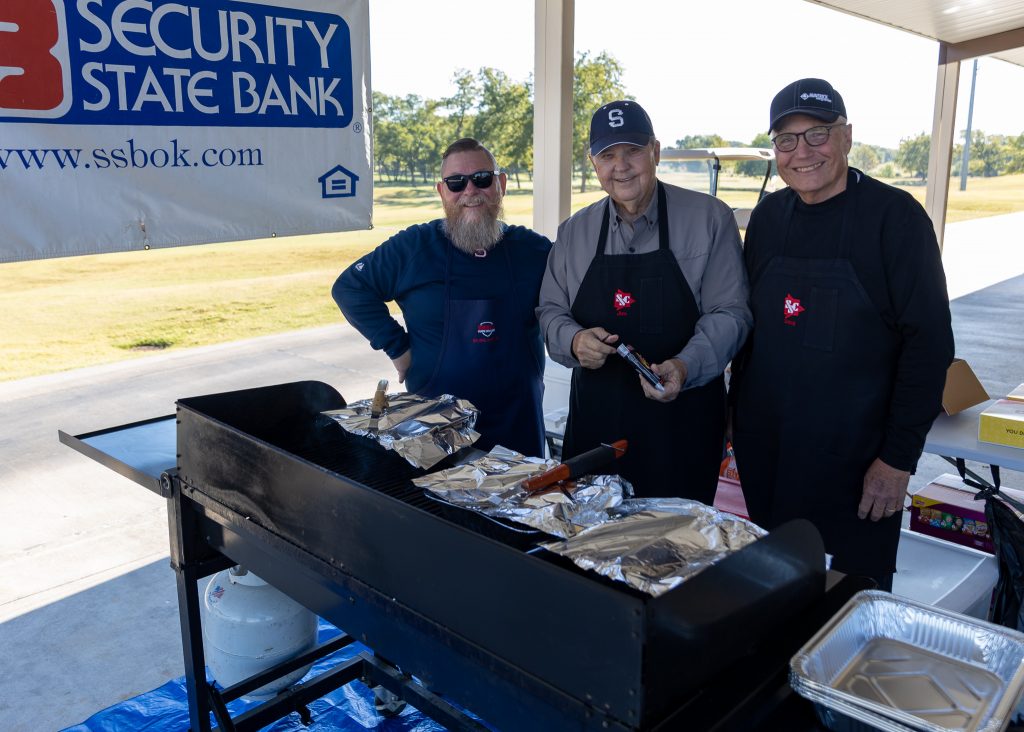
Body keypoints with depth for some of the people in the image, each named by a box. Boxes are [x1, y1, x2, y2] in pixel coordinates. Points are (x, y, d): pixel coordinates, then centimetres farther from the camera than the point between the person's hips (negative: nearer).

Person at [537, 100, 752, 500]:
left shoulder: (710, 218, -3)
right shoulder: (574, 231, 7)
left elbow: (729, 312, -5)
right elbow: (550, 311, 11)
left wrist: (685, 367, -23)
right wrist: (574, 341, -11)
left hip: (682, 425, -2)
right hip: (594, 422, 3)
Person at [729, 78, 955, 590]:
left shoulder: (894, 216, -10)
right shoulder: (768, 216, 6)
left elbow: (929, 343, -12)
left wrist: (899, 458, -14)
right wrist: (737, 411, 10)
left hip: (854, 461, -4)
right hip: (763, 452, 5)